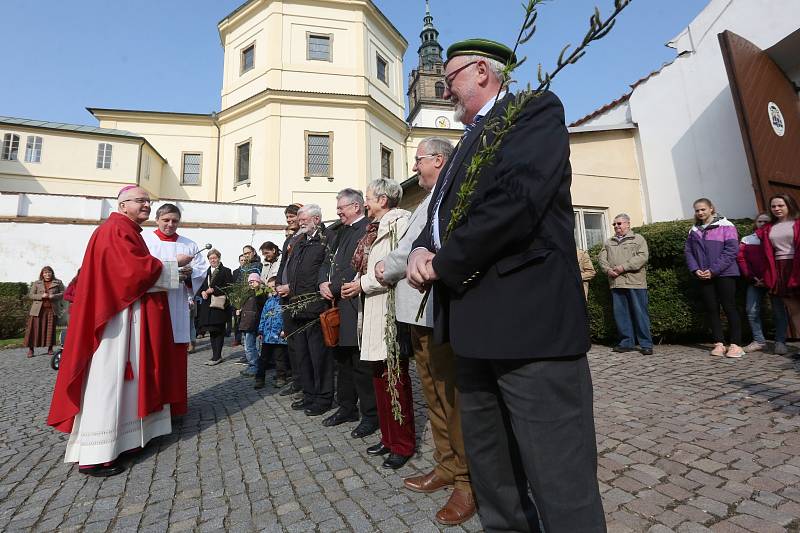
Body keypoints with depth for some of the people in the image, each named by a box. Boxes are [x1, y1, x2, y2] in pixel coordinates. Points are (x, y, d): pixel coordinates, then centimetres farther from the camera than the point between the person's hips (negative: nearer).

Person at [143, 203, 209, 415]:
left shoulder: (190, 245, 15)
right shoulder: (143, 240, 8)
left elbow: (202, 269, 5)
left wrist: (189, 273, -14)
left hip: (178, 308, 2)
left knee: (177, 356, 5)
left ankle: (176, 404, 16)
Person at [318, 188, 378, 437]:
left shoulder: (367, 229, -10)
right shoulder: (342, 231, 19)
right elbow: (328, 262, 18)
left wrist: (333, 287, -13)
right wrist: (323, 283, 0)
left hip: (355, 306, -9)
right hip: (337, 305, 9)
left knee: (361, 365, -1)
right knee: (342, 360, 18)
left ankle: (370, 415, 14)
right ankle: (346, 407, 33)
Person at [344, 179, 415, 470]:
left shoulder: (400, 222, -9)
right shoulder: (375, 227, 19)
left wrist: (363, 284, -14)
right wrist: (355, 285, 4)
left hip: (390, 311, -9)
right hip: (372, 312, 9)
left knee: (394, 376, 0)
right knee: (379, 375, 15)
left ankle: (402, 445, 17)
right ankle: (388, 437, 31)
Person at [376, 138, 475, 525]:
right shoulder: (431, 201, 22)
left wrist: (387, 268, -6)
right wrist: (391, 268, 2)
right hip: (420, 312, 10)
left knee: (453, 398, 2)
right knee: (434, 395, 17)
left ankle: (468, 480, 20)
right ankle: (447, 467, 33)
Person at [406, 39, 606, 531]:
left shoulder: (536, 110, 2)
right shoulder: (473, 139, 27)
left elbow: (518, 198, -17)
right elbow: (445, 215, 21)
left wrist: (444, 265, -10)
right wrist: (422, 248, -1)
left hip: (528, 316, -8)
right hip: (476, 321, 9)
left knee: (560, 479, 2)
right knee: (488, 465, 20)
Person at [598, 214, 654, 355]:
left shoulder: (638, 239, 8)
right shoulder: (608, 242, 21)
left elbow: (643, 256, -6)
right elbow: (601, 258, 12)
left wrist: (624, 267, -15)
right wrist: (608, 269, -7)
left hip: (635, 282, -4)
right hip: (616, 283, 4)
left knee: (640, 313, -3)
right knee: (620, 314, 5)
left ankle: (646, 344, 4)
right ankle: (626, 342, 13)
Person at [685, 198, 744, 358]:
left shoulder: (725, 226, -1)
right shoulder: (694, 230, 13)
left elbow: (731, 250, -9)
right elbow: (688, 251, 10)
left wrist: (713, 270, -15)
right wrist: (695, 269, -5)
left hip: (724, 274, -4)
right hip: (703, 277, 4)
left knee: (729, 308, -2)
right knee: (712, 309, 5)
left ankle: (736, 344, 5)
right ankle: (719, 343, 12)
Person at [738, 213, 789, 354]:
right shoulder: (746, 240, 11)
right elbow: (741, 259, 4)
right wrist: (752, 278, -5)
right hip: (755, 282, 2)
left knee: (779, 310, -2)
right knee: (751, 310, -2)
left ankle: (780, 342, 4)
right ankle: (759, 341, 6)